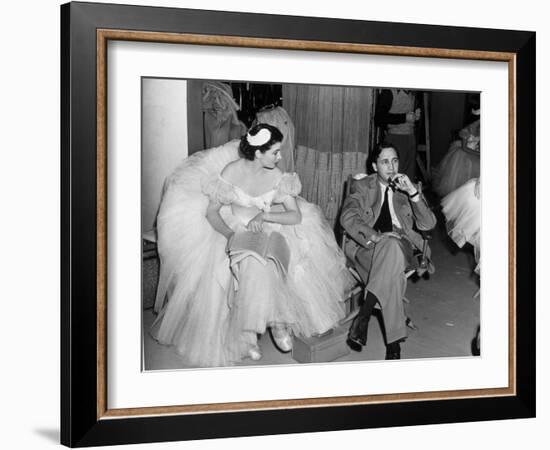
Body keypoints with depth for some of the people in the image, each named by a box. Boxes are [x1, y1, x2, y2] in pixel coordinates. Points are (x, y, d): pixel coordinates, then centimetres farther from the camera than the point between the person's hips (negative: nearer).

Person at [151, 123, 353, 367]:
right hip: (234, 231, -2)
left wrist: (264, 215, -22)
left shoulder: (278, 177, -4)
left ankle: (278, 321, -15)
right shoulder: (231, 171, -11)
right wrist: (230, 234, -25)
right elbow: (211, 211, -7)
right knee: (250, 266, -33)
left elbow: (296, 215, -7)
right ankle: (246, 333, -19)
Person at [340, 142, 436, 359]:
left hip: (401, 247, 1)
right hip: (368, 248, -1)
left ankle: (362, 318, -38)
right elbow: (347, 217, -7)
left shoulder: (409, 188, 16)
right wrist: (374, 236, -24)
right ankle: (394, 340, -33)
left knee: (392, 246, -38)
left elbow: (428, 224, 4)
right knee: (393, 275, -37)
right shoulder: (361, 186, 11)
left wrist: (413, 193, -11)